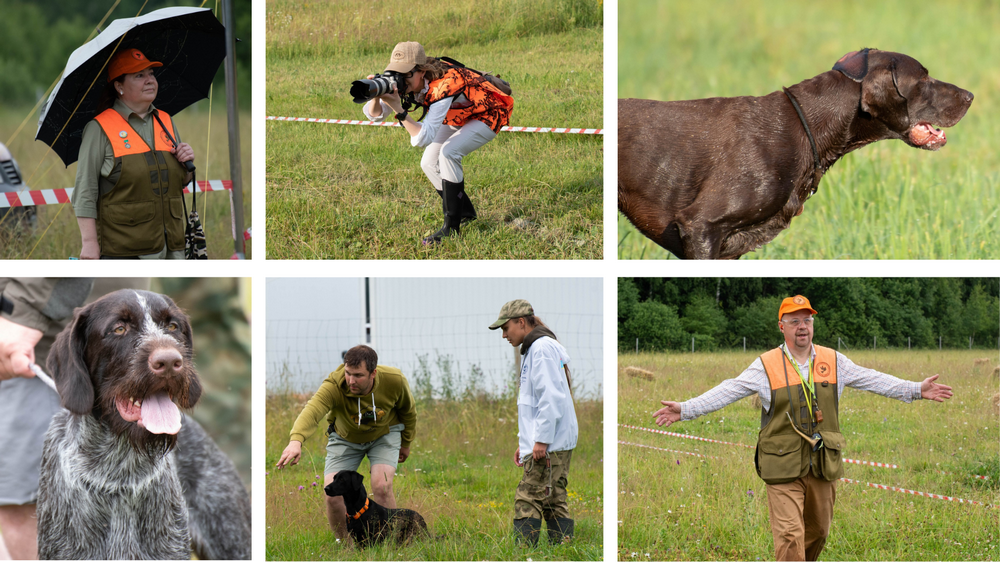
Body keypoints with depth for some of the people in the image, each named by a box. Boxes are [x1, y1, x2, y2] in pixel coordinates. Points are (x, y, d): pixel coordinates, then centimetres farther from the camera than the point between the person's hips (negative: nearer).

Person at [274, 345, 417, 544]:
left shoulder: (394, 380, -29)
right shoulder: (334, 386, -37)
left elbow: (408, 410, -6)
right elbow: (312, 410, -56)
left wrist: (406, 443, 9)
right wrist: (295, 440, -76)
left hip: (384, 433, 0)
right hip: (345, 438, 0)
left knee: (381, 487, -22)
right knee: (333, 495, -13)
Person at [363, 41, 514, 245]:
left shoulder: (443, 86, -40)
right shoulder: (404, 81, -18)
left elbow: (423, 138, -45)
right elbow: (374, 114, -17)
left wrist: (398, 108, -51)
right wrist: (376, 96, -39)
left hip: (489, 115, -9)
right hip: (461, 116, 9)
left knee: (448, 153, -28)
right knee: (429, 162, -1)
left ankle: (452, 226, -20)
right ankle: (465, 211, 21)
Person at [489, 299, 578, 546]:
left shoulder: (542, 348, -10)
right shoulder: (533, 349, 22)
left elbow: (551, 397, -19)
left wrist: (541, 440, -20)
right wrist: (524, 441, 24)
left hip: (549, 444, -10)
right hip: (557, 443, 10)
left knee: (527, 500, -13)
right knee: (554, 502, 7)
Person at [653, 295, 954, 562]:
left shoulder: (833, 361, 6)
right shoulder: (767, 365, -4)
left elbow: (872, 380, 8)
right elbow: (728, 392, -6)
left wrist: (916, 390, 3)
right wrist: (685, 410, -15)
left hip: (823, 464, 4)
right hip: (783, 466, -4)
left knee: (818, 531, 16)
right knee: (790, 534, -11)